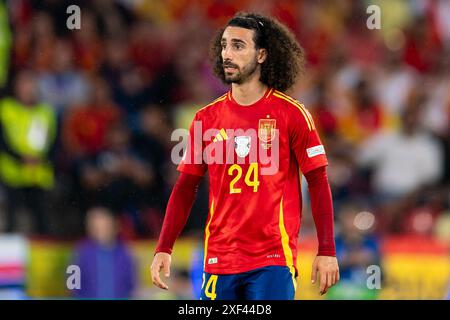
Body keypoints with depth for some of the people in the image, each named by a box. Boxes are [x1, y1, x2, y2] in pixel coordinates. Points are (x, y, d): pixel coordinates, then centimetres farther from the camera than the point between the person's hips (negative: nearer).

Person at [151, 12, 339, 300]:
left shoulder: (291, 114, -1)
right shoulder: (206, 118, 8)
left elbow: (319, 184, -1)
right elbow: (185, 188, 12)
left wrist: (327, 252, -7)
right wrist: (164, 249, 3)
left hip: (273, 261, -3)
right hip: (218, 262, 3)